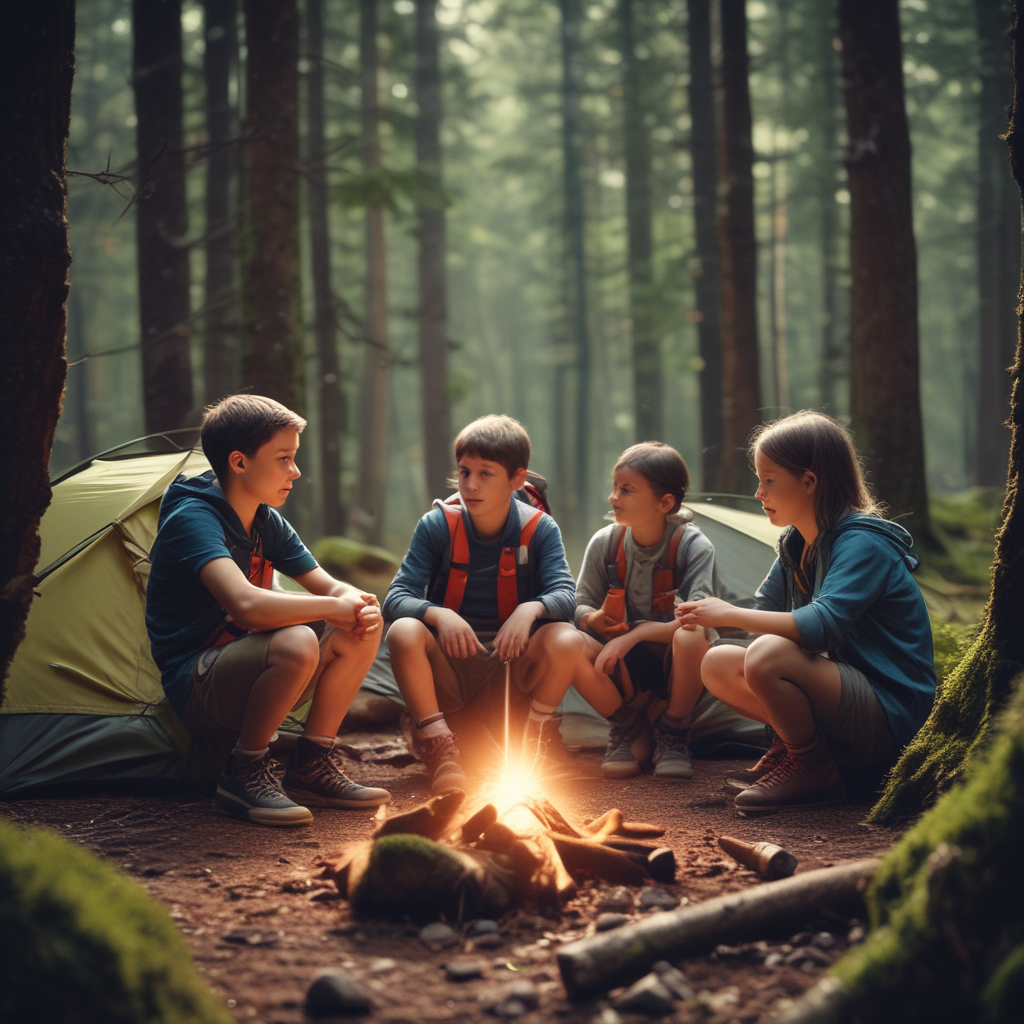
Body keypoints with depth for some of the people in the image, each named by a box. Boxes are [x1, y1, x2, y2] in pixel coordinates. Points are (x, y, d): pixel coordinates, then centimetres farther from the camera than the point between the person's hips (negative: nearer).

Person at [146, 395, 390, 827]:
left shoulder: (266, 522, 8)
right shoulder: (192, 517, -20)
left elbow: (331, 587, 11)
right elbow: (245, 605, -36)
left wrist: (362, 607, -15)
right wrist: (333, 608, -24)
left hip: (245, 673, 9)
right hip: (196, 689, -9)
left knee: (362, 630, -4)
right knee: (296, 642, -35)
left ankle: (311, 767, 2)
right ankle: (242, 777, -16)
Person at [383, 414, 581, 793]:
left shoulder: (539, 529, -2)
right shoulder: (437, 525, -3)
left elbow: (565, 595, -14)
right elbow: (395, 599, -10)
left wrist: (531, 609, -37)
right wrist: (438, 614, -32)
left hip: (516, 663, 0)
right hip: (449, 668, 0)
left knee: (566, 640, -31)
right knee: (403, 633, -31)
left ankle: (536, 744, -6)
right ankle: (441, 753, -21)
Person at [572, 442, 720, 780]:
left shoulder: (694, 546, -14)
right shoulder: (604, 543, -3)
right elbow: (581, 606, 3)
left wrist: (633, 633, -32)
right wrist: (595, 619, -22)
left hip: (674, 667, -3)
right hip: (625, 668, 3)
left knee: (689, 638, -37)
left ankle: (673, 732, -7)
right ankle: (626, 724, 1)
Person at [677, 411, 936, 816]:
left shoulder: (863, 543, -17)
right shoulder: (795, 545, 10)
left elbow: (820, 625, -31)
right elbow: (763, 614, 18)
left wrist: (729, 615, -22)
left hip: (891, 718, -8)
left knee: (767, 657, -31)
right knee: (718, 664, -3)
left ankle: (814, 771, -10)